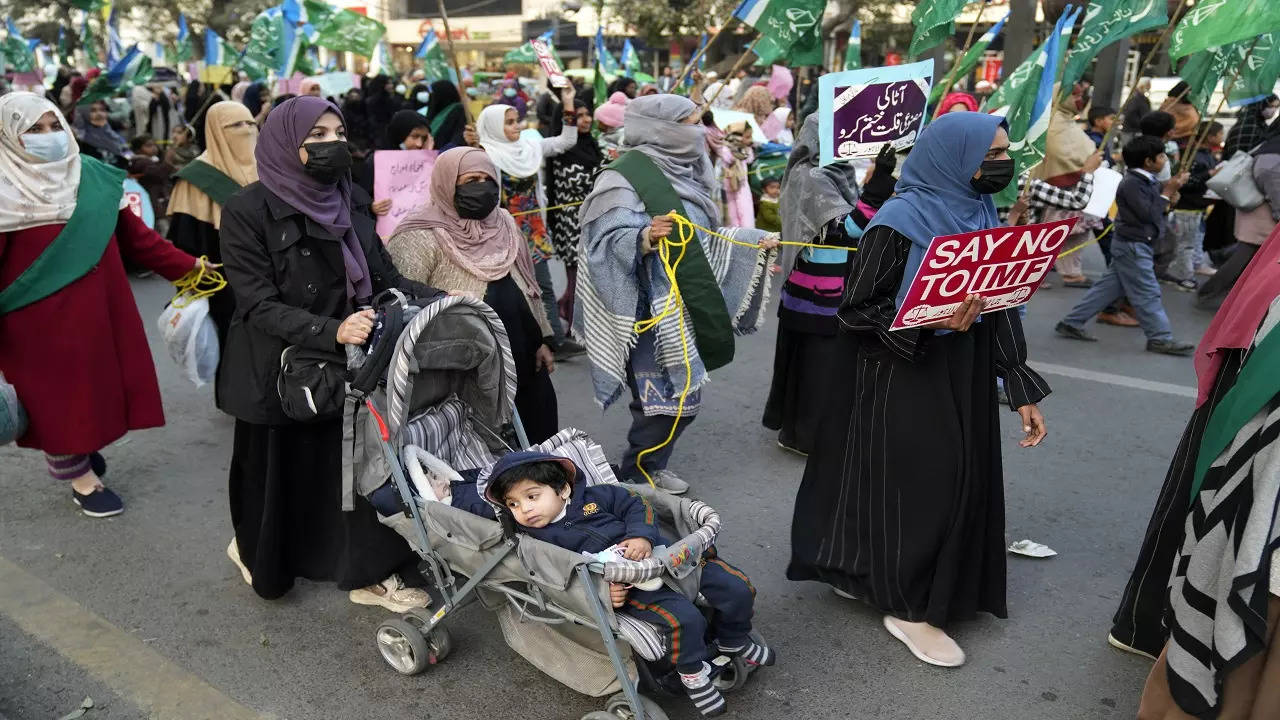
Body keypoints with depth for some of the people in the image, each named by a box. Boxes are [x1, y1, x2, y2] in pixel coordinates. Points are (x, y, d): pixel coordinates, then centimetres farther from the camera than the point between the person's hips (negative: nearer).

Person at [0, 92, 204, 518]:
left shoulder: (95, 178, 3)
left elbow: (135, 237, 7)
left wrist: (187, 268, 4)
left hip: (100, 307, 4)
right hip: (42, 319, -4)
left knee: (99, 384, 13)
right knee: (60, 396, 8)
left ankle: (84, 447, 41)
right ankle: (82, 480, 25)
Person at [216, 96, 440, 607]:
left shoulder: (349, 202, 3)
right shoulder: (248, 210, -13)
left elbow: (384, 276, 3)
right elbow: (259, 305, -18)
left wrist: (439, 300, -13)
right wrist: (331, 331, -32)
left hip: (347, 365, 4)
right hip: (279, 373, -4)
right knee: (280, 477, 12)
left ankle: (370, 573, 20)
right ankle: (257, 553, 43)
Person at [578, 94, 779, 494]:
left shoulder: (682, 172, 12)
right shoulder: (625, 178, -14)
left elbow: (700, 240, 21)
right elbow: (606, 243, -22)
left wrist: (753, 242, 17)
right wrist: (645, 238, -40)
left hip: (683, 308, 9)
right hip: (650, 310, -9)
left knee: (675, 396, 13)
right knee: (674, 397, -7)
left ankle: (648, 468, 29)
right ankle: (635, 477, 11)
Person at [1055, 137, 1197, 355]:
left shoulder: (1147, 181, 11)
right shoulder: (1131, 183, -18)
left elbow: (1153, 205, 18)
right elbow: (1146, 214, -21)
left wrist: (1168, 188, 5)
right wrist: (1167, 194, -13)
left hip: (1135, 245, 10)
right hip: (1133, 246, -10)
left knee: (1109, 287, 11)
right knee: (1148, 293, -4)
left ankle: (1071, 323, 14)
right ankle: (1160, 338, 3)